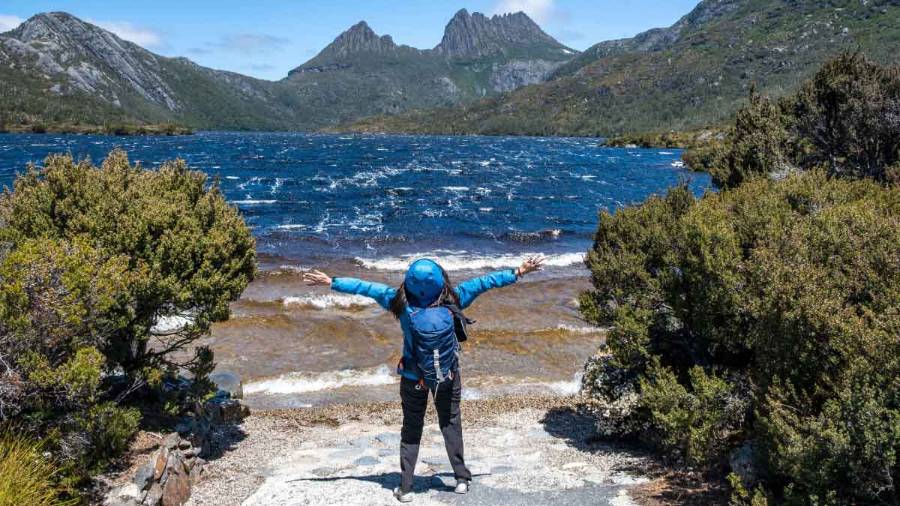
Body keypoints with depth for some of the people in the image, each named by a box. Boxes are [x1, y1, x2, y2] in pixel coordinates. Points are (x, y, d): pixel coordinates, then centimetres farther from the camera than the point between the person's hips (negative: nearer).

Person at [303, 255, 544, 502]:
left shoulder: (401, 301, -15)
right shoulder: (453, 298, -14)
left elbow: (365, 287, -9)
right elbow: (485, 281, -5)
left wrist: (331, 282, 0)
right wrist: (518, 272, 4)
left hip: (413, 377, 0)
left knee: (411, 429, 12)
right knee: (451, 424, 17)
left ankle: (405, 488, 13)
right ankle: (462, 478, 24)